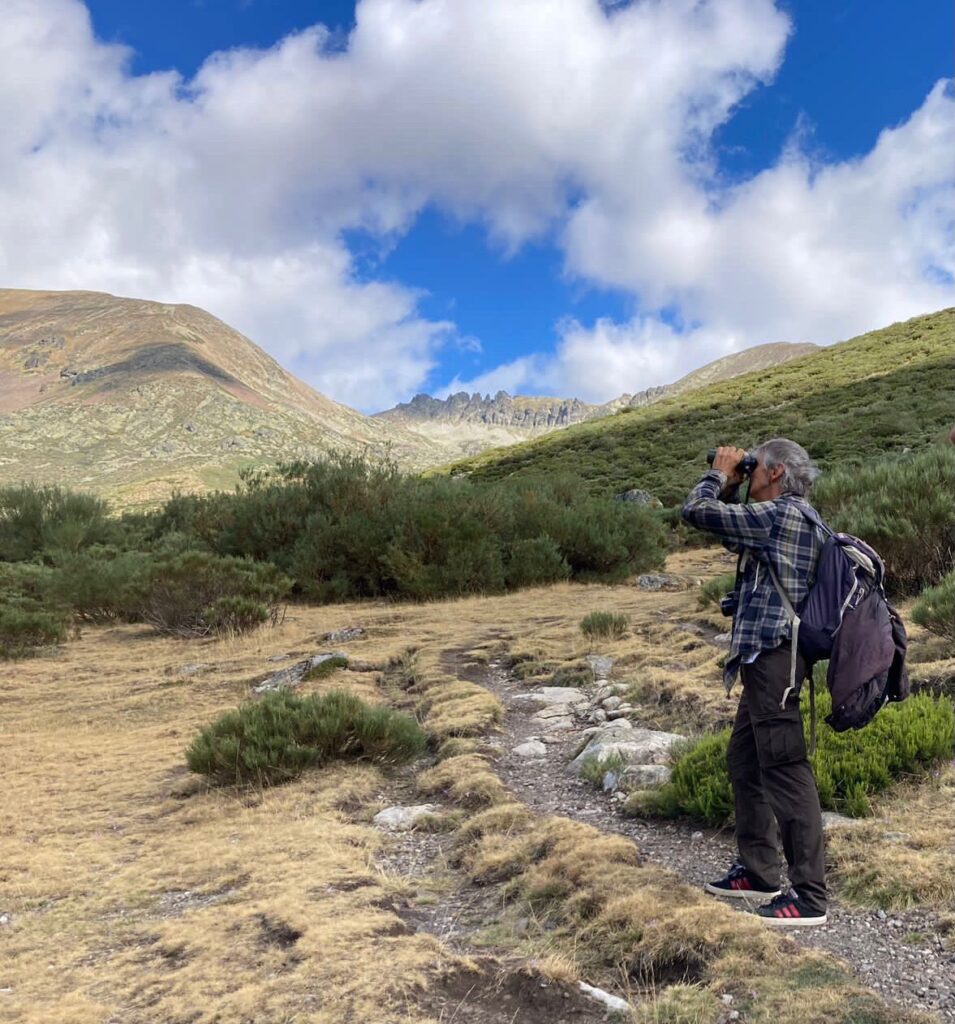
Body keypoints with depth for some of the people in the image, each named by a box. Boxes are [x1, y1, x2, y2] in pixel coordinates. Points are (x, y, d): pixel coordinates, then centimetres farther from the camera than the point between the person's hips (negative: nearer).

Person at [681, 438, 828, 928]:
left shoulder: (778, 514, -14)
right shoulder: (790, 519, 17)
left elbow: (696, 511, -15)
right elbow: (731, 533, 29)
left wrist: (720, 472, 2)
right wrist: (732, 486, 16)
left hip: (773, 659, -11)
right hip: (766, 659, 11)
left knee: (785, 770, -7)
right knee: (744, 760, 18)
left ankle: (809, 895, 0)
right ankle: (757, 872, 27)